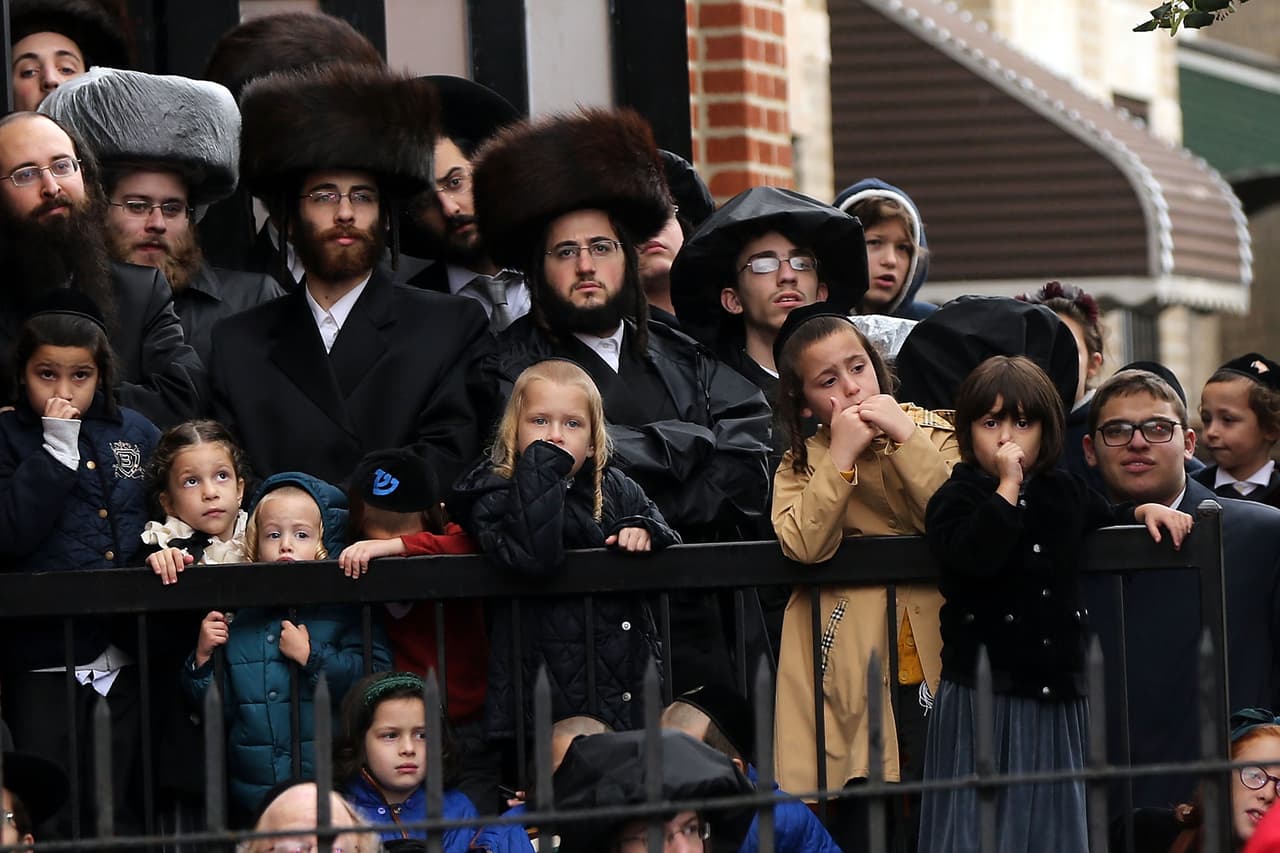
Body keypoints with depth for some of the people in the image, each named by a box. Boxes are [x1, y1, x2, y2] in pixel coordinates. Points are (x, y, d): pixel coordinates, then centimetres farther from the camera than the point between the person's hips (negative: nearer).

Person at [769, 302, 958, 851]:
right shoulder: (802, 464, 10)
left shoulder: (934, 435, 9)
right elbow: (804, 545, -12)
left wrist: (906, 437, -11)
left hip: (935, 656, 0)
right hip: (857, 675, 0)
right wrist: (842, 454, -12)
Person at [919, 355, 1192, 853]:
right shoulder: (955, 499, -6)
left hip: (1057, 690, 5)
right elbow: (975, 555, -25)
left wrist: (1147, 511, 14)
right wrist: (1007, 486, -22)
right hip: (983, 693, -5)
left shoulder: (1065, 492, 13)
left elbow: (1108, 520, 33)